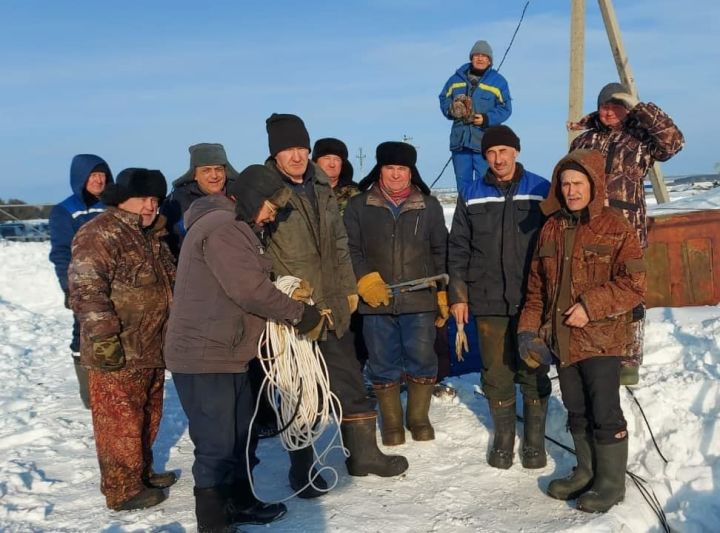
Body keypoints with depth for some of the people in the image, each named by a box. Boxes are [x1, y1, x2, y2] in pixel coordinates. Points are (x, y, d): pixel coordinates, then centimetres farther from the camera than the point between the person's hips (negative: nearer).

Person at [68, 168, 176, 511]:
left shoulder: (153, 237, 17)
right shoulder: (99, 235, -12)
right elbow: (86, 289, -21)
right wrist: (103, 337, -25)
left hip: (152, 350, 9)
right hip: (118, 354, -9)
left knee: (147, 418, 19)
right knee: (121, 422, -1)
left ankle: (142, 472, 34)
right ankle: (123, 490, 9)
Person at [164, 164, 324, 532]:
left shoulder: (234, 227, 19)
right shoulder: (221, 227, -16)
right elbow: (250, 289, -22)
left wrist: (292, 310, 4)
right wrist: (298, 313, -11)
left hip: (227, 354, 11)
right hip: (204, 356, -11)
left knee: (240, 436, 20)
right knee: (217, 444, -3)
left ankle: (240, 503, 35)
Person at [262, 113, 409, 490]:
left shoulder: (320, 186, 10)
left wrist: (348, 287, 17)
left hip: (331, 306, 6)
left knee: (350, 382, 15)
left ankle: (362, 453, 31)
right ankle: (302, 468, 21)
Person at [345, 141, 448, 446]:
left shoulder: (429, 206, 8)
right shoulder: (359, 207, 4)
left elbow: (440, 252, 10)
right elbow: (351, 250, 2)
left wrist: (443, 293, 5)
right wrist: (365, 280, -12)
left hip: (420, 299, 1)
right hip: (377, 302, 0)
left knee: (422, 360, 2)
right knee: (383, 364, 6)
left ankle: (419, 417, 23)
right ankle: (391, 421, 23)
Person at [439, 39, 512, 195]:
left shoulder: (498, 81, 4)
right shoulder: (456, 78, 11)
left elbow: (505, 108, 1)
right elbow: (444, 99, 18)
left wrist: (486, 119, -14)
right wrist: (451, 110, -4)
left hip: (485, 142, -3)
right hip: (460, 140, 3)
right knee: (462, 182, 8)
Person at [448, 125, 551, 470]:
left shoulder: (541, 191, 2)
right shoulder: (472, 196, 7)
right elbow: (458, 250, 8)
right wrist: (458, 295, 3)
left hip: (532, 301, -1)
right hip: (488, 302, 1)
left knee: (534, 372, 7)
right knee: (496, 374, 8)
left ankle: (535, 440, 22)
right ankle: (503, 437, 25)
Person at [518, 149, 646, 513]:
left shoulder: (617, 229, -8)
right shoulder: (552, 228, 9)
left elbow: (633, 284, -12)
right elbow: (537, 285, 13)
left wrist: (591, 306, -20)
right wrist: (529, 329, 6)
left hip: (601, 339, -6)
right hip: (561, 338, 6)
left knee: (604, 413, 0)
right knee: (577, 411, 16)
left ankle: (611, 482, 16)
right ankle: (586, 472, 31)